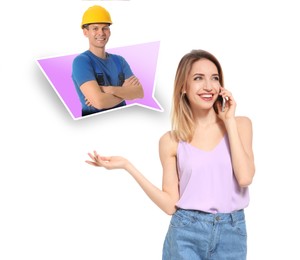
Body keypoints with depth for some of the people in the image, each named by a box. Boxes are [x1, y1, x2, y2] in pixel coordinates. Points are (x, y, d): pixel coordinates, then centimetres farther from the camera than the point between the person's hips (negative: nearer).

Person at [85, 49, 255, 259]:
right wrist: (127, 166, -9)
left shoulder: (240, 124, 1)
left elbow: (245, 177, -14)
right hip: (186, 235, -1)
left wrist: (230, 121, -9)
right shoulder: (171, 140, -1)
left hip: (232, 234, 1)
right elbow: (170, 204, -3)